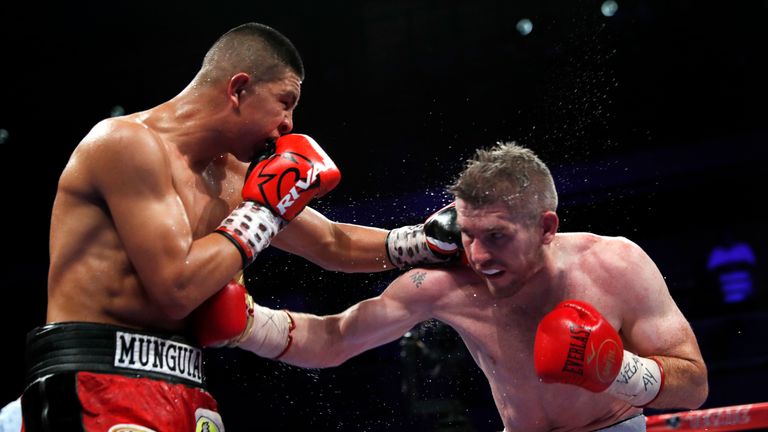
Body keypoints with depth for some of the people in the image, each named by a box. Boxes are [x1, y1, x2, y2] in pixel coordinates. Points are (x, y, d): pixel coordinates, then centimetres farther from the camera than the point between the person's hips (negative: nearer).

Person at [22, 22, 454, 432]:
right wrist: (263, 212, -8)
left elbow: (333, 244, 26)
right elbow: (177, 289, -19)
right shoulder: (128, 143, -12)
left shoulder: (232, 178, 13)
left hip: (182, 386, 9)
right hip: (96, 380, -8)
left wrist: (431, 241, 20)